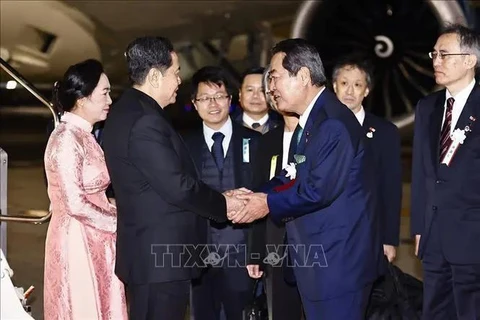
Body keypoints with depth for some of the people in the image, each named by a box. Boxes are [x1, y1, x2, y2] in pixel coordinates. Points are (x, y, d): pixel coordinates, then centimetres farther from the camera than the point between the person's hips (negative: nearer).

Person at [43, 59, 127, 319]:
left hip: (95, 239, 9)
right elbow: (75, 204, -22)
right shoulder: (67, 139, -17)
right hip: (77, 240, -9)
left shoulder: (84, 135, 11)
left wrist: (116, 211, 0)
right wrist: (119, 221, -13)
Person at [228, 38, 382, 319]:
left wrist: (269, 204, -13)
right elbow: (294, 176, 12)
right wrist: (256, 195, -4)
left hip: (338, 259, -10)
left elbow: (320, 189, -25)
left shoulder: (334, 122, -20)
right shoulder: (309, 120, 14)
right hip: (317, 256, 10)